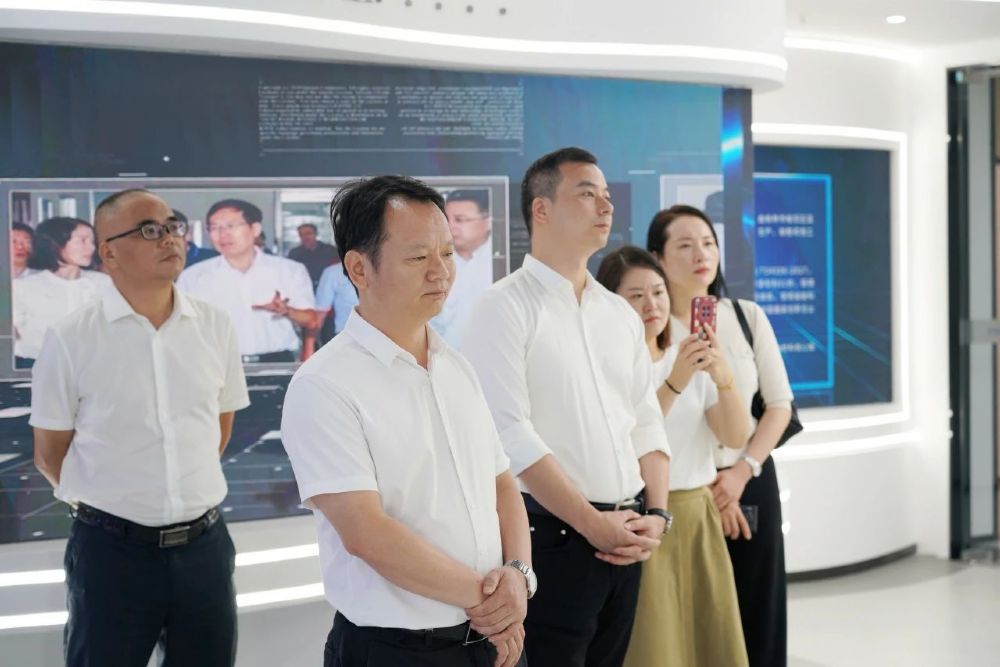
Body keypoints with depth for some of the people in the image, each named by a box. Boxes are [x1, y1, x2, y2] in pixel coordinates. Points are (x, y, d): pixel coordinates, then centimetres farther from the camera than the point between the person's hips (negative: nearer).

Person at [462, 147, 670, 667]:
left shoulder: (621, 313, 13)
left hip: (626, 537, 6)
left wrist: (655, 515, -2)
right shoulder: (504, 308, -8)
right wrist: (592, 523, -14)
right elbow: (511, 435, -15)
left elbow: (646, 423, 13)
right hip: (552, 536, -6)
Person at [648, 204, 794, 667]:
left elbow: (779, 404, 5)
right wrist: (703, 489, -7)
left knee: (755, 615, 7)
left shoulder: (748, 317, 3)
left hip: (751, 483, 3)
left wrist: (741, 472, -7)